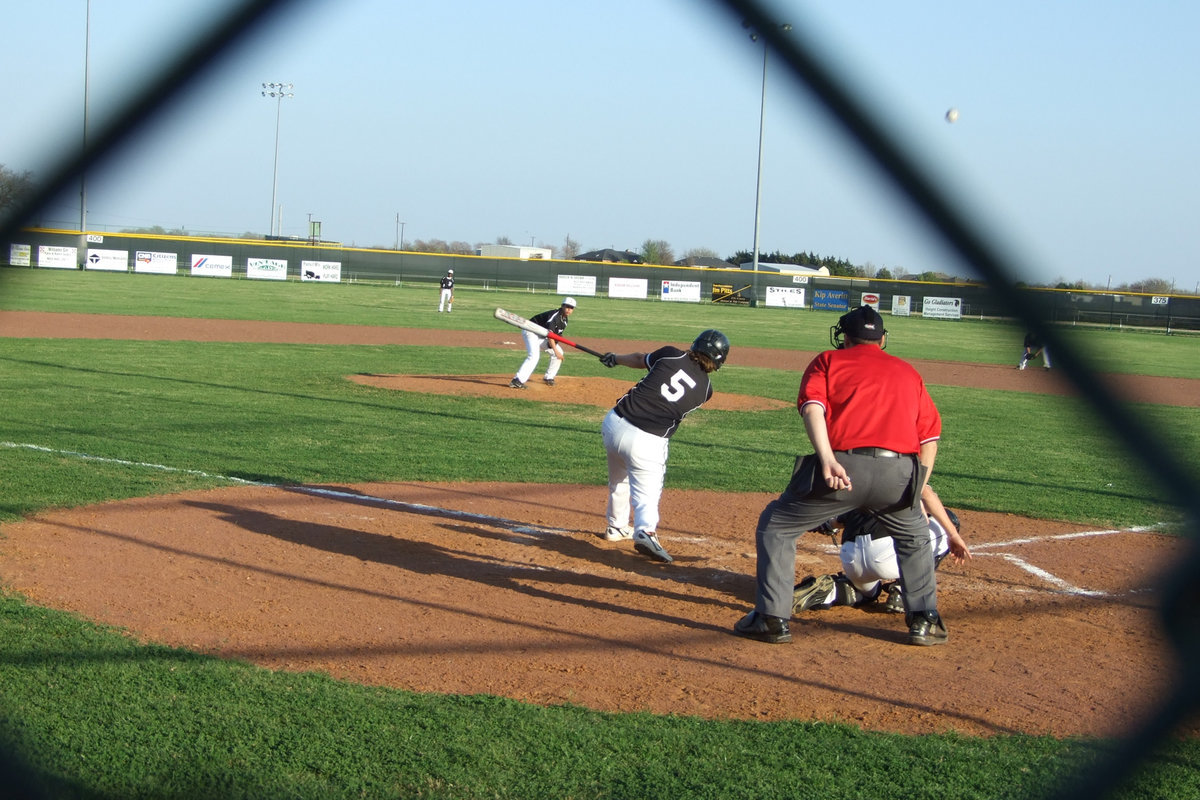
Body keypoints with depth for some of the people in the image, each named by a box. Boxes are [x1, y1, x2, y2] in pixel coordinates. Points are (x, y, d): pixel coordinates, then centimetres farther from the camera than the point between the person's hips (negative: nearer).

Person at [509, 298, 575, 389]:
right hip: (531, 331, -10)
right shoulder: (554, 315, -25)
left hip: (542, 335, 10)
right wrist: (555, 350, -35)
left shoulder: (564, 320, 4)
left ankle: (549, 378, 23)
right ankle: (517, 381, -37)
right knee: (534, 356, -29)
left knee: (559, 353, 11)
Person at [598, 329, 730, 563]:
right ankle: (645, 531, -31)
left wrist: (615, 359, 40)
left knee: (619, 481, 26)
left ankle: (616, 527, 43)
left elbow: (639, 360, 21)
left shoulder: (671, 355, 1)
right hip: (647, 442, -3)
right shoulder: (706, 389, 3)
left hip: (614, 422, 3)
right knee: (647, 494, -2)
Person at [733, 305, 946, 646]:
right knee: (915, 537, 32)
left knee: (775, 526, 16)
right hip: (900, 472, 3)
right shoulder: (908, 372, 27)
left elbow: (812, 407, -4)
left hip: (844, 465, -3)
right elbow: (930, 436, 20)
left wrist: (827, 460, -17)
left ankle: (772, 619, 10)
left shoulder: (828, 361, 17)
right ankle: (925, 621, 25)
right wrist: (916, 491, 24)